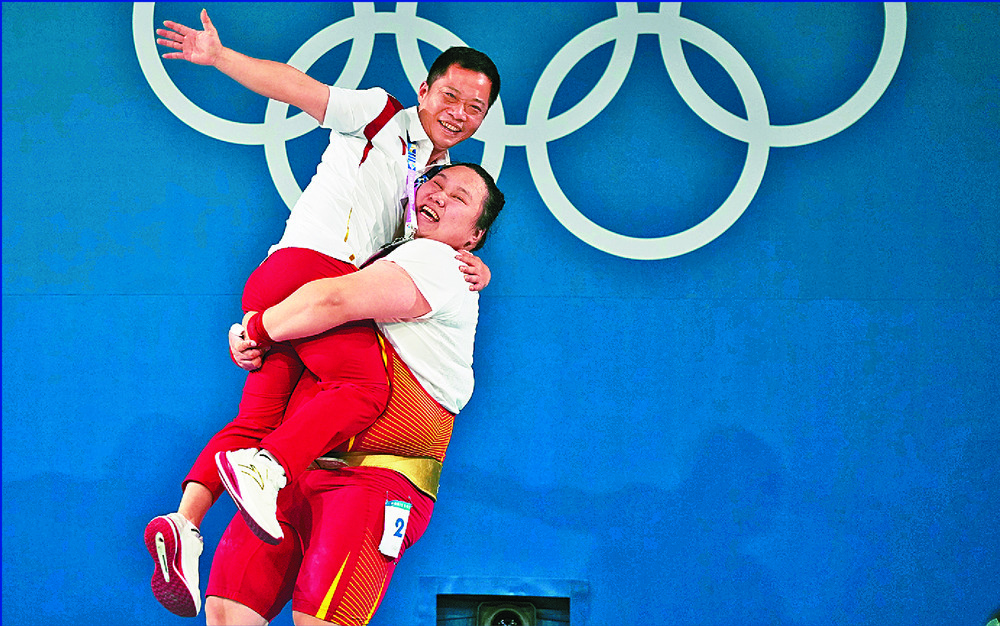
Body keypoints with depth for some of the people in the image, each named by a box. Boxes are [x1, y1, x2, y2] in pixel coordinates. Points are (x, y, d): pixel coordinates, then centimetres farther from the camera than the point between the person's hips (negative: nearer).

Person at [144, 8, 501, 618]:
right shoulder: (381, 117, 8)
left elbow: (446, 249, 26)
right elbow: (295, 86, 6)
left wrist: (476, 267, 3)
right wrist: (219, 57, -1)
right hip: (309, 264, -8)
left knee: (260, 417, -1)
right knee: (366, 386, -25)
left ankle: (185, 520, -8)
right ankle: (267, 463, -37)